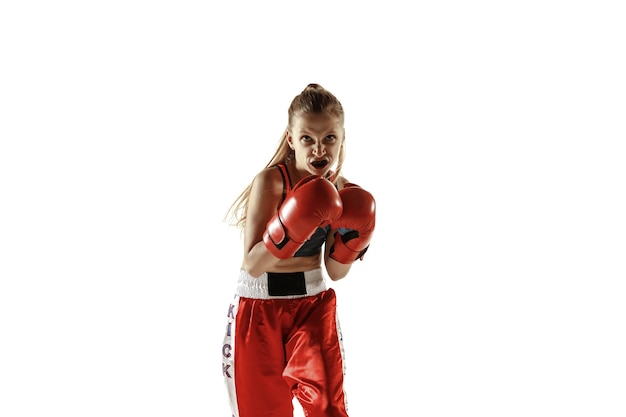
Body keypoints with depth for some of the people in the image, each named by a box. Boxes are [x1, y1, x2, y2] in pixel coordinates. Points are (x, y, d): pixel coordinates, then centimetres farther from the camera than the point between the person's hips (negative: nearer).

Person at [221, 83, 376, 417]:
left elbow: (334, 272, 4)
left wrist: (349, 240, -15)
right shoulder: (270, 181, -19)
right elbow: (252, 265, -20)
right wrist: (286, 233, -35)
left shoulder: (342, 191, -5)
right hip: (260, 308, -3)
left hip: (314, 304, 3)